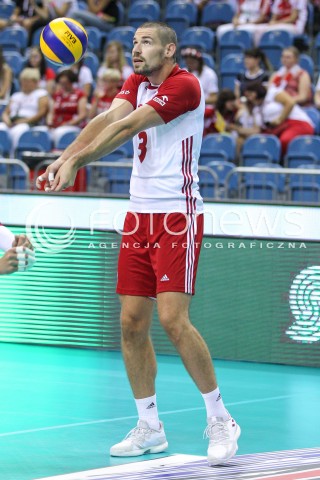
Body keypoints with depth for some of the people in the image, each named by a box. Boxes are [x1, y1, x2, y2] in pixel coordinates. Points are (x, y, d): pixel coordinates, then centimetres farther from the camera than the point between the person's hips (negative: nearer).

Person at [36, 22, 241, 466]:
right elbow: (107, 119, -5)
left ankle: (220, 420, -1)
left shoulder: (184, 85, -12)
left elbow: (126, 127, -22)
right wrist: (63, 159, -21)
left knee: (173, 320, -15)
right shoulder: (137, 83, 13)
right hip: (139, 216, 7)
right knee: (132, 323, 4)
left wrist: (77, 161, -29)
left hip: (178, 216, -7)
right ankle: (149, 429, 14)